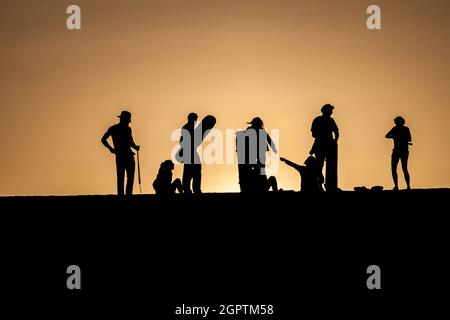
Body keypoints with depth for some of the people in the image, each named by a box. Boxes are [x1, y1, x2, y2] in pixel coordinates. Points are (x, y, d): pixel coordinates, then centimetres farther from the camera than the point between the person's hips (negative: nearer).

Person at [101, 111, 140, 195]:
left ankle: (129, 195, 3)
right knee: (120, 178, -7)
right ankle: (120, 195, -8)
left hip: (129, 156, 4)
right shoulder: (113, 129, 3)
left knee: (131, 177, 1)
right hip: (120, 156, -4)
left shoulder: (128, 129, 14)